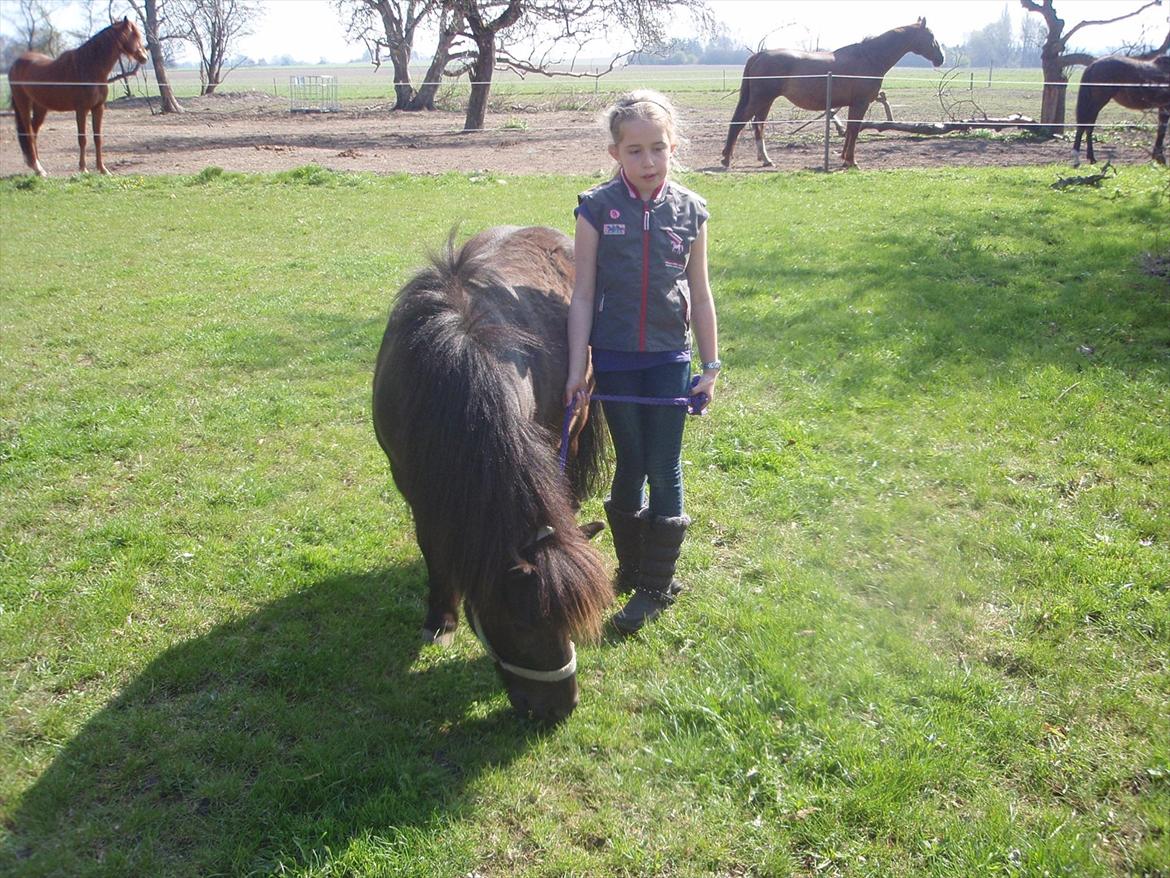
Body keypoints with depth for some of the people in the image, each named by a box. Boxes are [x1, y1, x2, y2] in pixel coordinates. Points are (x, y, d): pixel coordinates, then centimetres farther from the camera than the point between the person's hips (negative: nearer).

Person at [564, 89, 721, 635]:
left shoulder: (689, 210, -2)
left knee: (665, 468, 4)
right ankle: (631, 566, 29)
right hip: (614, 359, -1)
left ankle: (657, 584, 17)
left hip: (669, 358, 1)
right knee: (629, 466, 11)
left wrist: (710, 366, 5)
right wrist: (577, 369, -8)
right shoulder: (597, 208, -7)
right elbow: (583, 293, -5)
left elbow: (699, 293, 4)